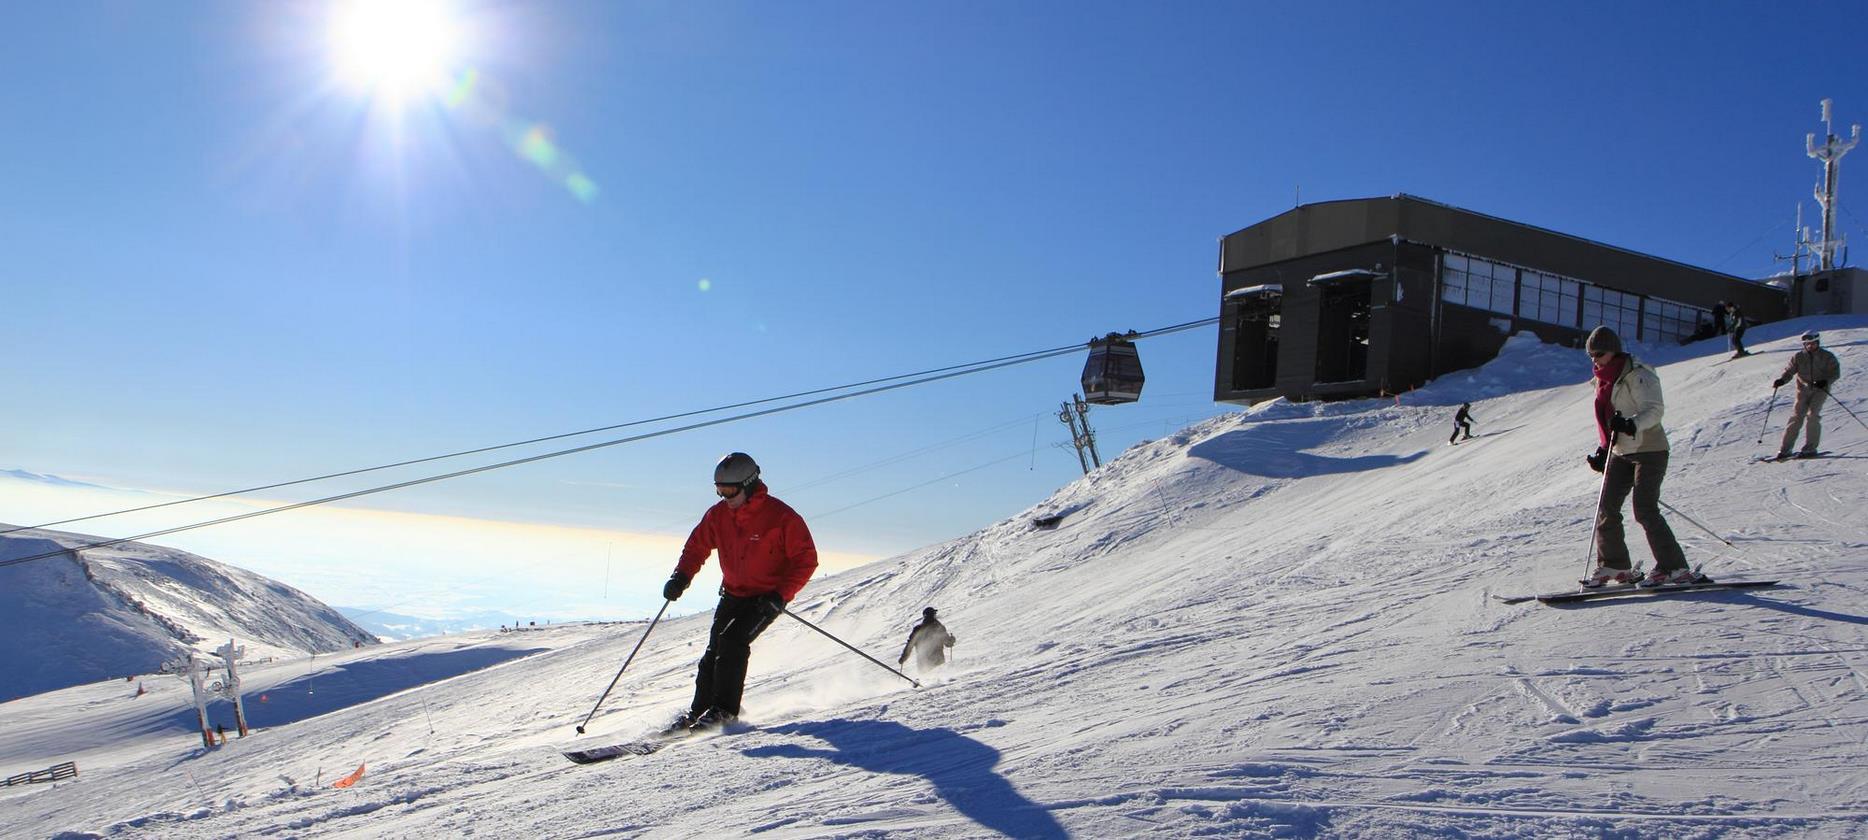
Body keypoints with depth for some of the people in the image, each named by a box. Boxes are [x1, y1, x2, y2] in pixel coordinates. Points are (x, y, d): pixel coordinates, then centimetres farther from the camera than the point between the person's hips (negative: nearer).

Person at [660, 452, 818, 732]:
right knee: (714, 649, -1)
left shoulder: (781, 517, -19)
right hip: (733, 593, 6)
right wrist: (681, 576, -6)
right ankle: (699, 709, 10)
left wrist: (781, 595, -24)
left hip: (769, 598, -5)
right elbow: (697, 546, 11)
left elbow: (806, 560, -16)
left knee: (733, 641, -20)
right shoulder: (718, 514, -2)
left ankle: (725, 709, -12)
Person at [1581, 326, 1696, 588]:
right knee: (1607, 508, 2)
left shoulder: (1637, 376, -12)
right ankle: (1614, 566, 12)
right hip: (1621, 453, 8)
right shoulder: (1604, 381, 15)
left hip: (1649, 450, -8)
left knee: (1645, 510, -14)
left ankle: (1674, 568, -7)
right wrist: (1603, 450, 14)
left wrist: (1631, 425, -40)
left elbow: (1655, 409, -23)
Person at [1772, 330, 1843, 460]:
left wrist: (1825, 381, -20)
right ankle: (1785, 449, -4)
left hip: (1820, 390, -2)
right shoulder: (1799, 357, 3)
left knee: (1812, 415, -16)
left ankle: (1810, 448, -8)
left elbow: (1836, 372, 0)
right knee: (1796, 417, -5)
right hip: (1803, 390, 2)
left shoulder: (1827, 357, 0)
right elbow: (1789, 370, 1)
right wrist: (1781, 380, -20)